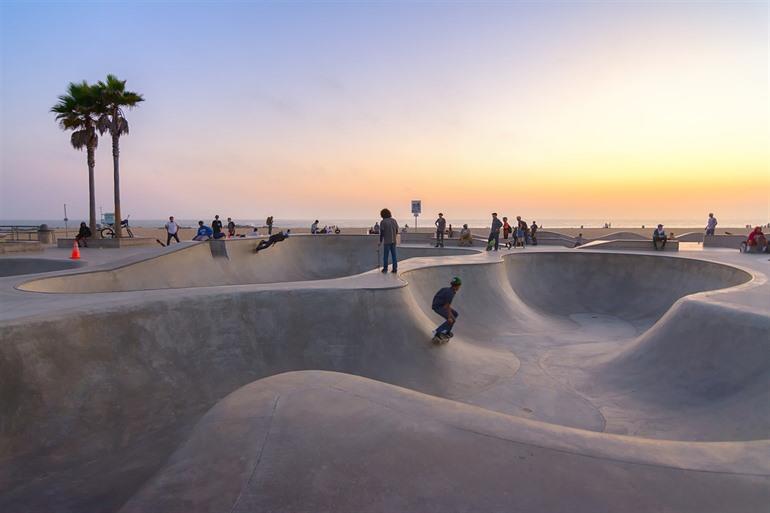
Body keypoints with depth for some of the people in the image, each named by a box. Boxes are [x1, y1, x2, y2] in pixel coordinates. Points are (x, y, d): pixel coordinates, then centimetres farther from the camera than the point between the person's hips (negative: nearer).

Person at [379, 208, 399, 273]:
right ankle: (395, 268, 7)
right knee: (394, 255, 7)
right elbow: (397, 231, 10)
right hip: (393, 241, 4)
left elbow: (381, 232, -9)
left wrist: (380, 241, 1)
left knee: (385, 255, 5)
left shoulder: (382, 222, -10)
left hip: (386, 241, -4)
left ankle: (385, 269, 10)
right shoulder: (394, 220, 5)